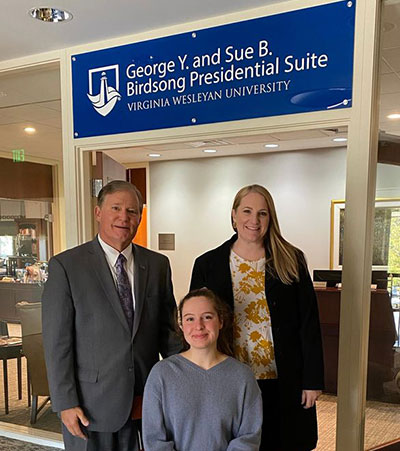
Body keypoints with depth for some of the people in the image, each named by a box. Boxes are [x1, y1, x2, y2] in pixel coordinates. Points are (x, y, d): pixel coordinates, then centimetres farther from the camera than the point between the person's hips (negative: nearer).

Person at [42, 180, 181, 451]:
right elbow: (57, 342, -8)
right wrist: (66, 403, -10)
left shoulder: (158, 265, 4)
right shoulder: (65, 266, -8)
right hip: (91, 404, -3)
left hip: (146, 401, 3)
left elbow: (168, 328, 8)